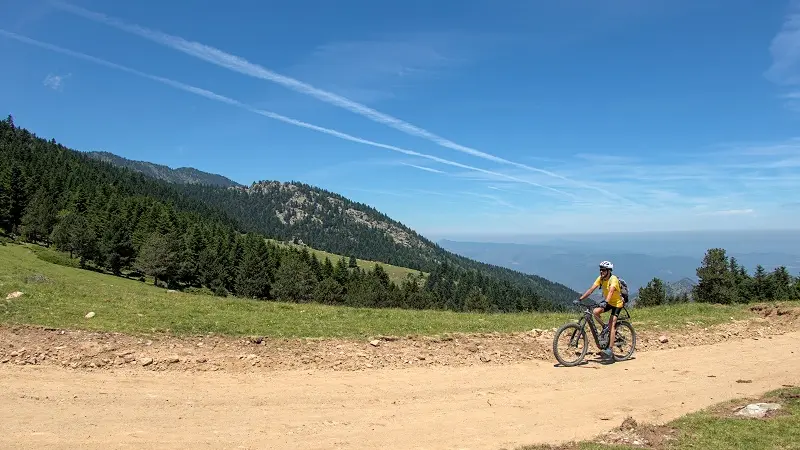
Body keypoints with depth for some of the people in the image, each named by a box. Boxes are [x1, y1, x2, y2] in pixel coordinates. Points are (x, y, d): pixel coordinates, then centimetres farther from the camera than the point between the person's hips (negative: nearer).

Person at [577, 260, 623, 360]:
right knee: (595, 312, -19)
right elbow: (591, 290, -11)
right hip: (607, 302, 7)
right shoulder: (600, 278, -6)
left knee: (611, 324, -16)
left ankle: (609, 349, -17)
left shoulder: (613, 279, -25)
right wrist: (580, 299, -20)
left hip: (617, 303, -6)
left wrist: (605, 302, -58)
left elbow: (611, 291, -42)